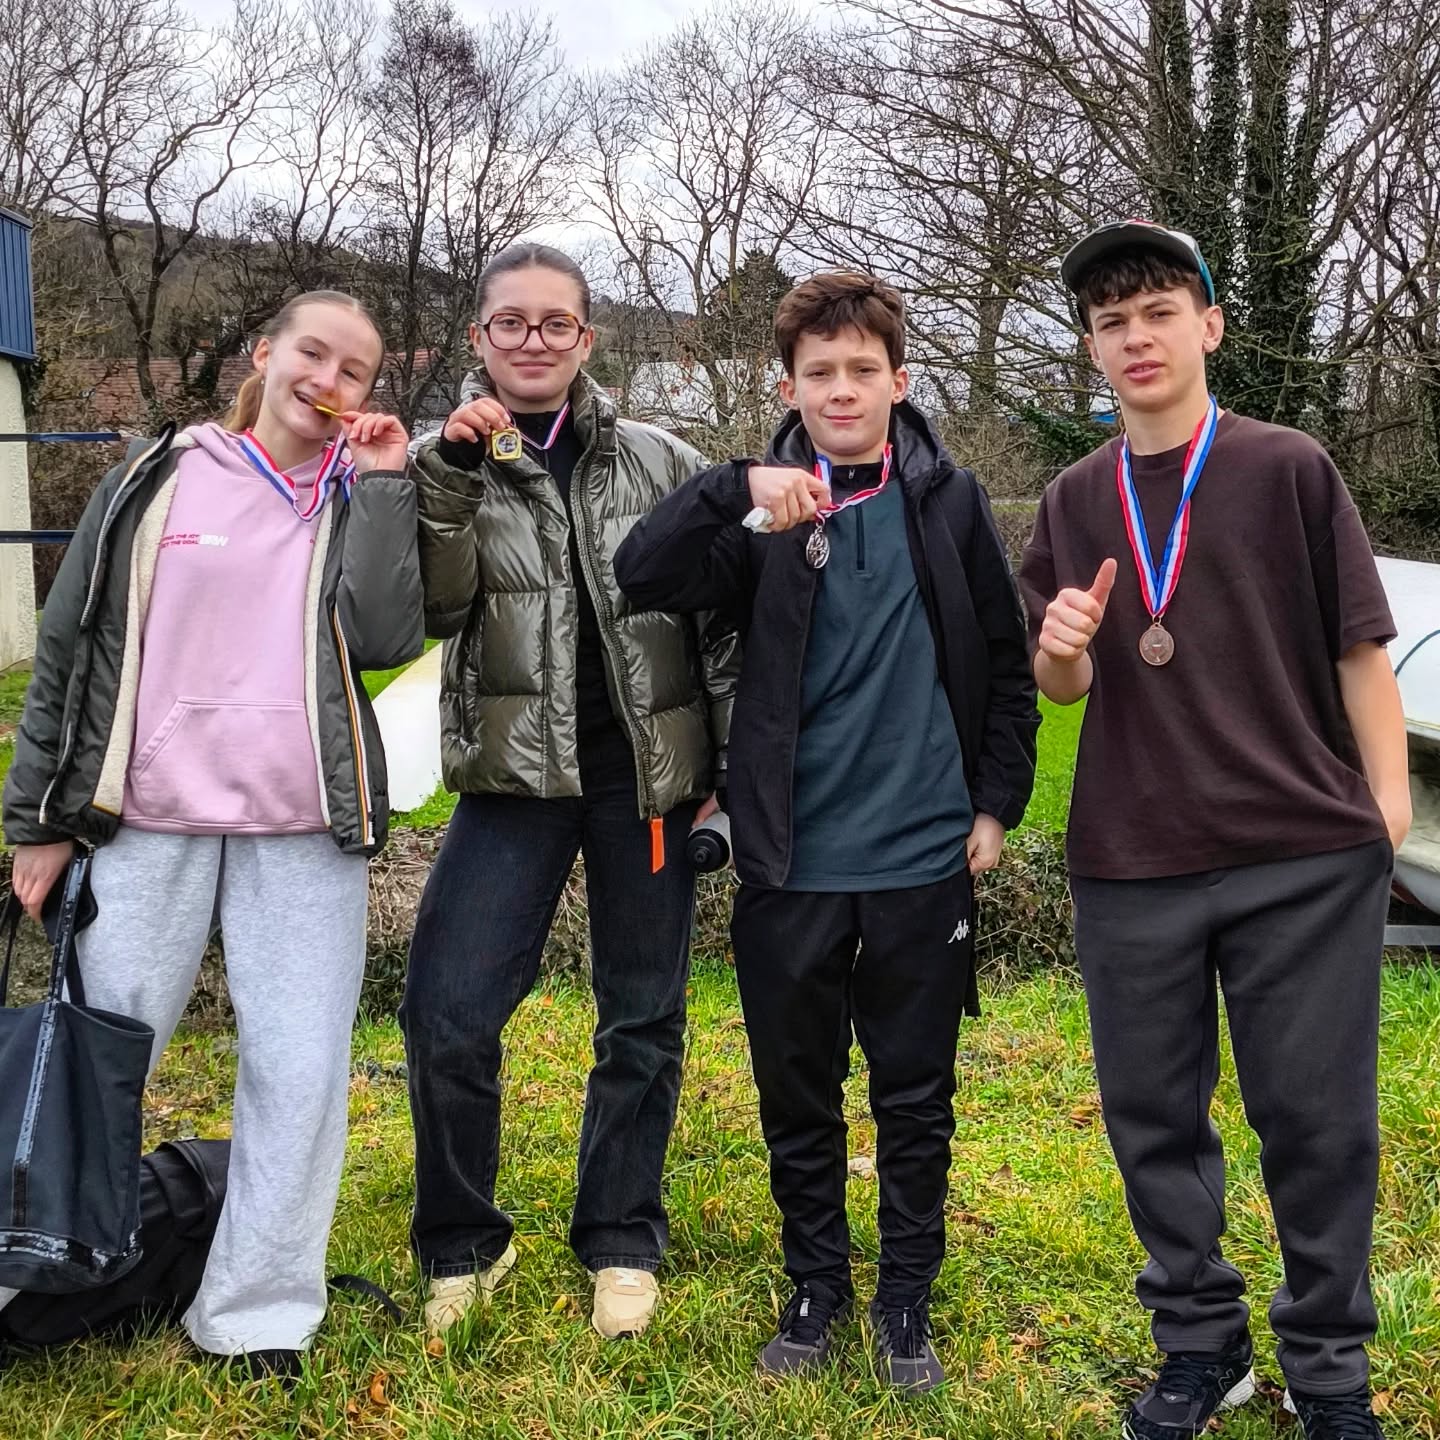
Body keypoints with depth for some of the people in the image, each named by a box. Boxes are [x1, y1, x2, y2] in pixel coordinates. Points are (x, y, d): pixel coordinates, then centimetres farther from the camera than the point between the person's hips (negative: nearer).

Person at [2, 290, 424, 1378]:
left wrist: (381, 484, -5)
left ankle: (255, 1312, 15)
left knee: (301, 1072, 1)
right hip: (146, 820, -1)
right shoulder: (157, 479, 8)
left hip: (303, 829, 1)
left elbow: (385, 640, -8)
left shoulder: (361, 499, 11)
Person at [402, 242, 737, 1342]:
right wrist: (452, 477, -20)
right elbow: (436, 608, -10)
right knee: (446, 1010, -9)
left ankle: (621, 1243, 27)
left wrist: (733, 755, 1)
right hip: (517, 767, 0)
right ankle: (462, 1245, 14)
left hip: (647, 768, 1)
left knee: (643, 1017, 9)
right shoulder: (450, 463, 4)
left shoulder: (662, 464, 4)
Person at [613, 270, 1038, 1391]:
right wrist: (738, 491, -27)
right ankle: (817, 1287, 32)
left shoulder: (949, 502, 3)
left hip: (923, 862, 0)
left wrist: (996, 801, 4)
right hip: (791, 866, 0)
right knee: (798, 1099, 13)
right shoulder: (764, 512, 1)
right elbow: (642, 578, -15)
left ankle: (907, 1299, 28)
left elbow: (1006, 667, 8)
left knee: (916, 1100, 11)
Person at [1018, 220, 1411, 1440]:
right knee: (1152, 1113, 11)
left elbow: (1361, 654, 0)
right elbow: (1064, 689, 12)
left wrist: (1390, 811, -7)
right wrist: (1063, 649, -11)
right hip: (1130, 865, 3)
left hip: (1306, 857, -3)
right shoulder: (1076, 502, 9)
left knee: (1317, 1119, 4)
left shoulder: (1289, 471, 0)